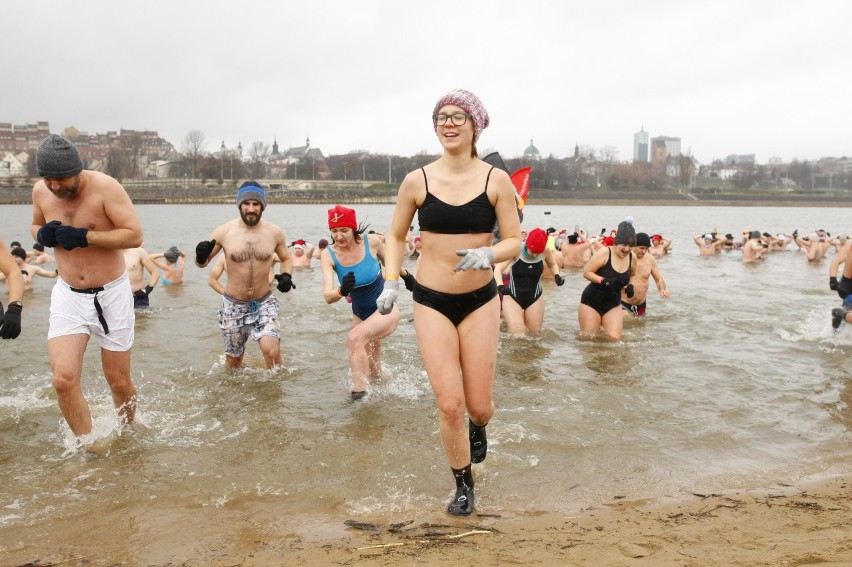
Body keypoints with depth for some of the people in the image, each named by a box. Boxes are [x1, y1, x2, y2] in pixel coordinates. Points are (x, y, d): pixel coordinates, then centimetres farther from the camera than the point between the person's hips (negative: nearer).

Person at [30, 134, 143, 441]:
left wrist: (83, 236, -27)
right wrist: (42, 235, -6)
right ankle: (88, 448, 7)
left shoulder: (105, 187, -17)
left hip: (111, 294, -3)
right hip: (67, 295, 3)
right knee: (63, 379, -13)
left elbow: (135, 235, -21)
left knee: (120, 383, 7)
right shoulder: (40, 191, -2)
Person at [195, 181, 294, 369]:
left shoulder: (274, 232, -4)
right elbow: (202, 263, 4)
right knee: (233, 359, 14)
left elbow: (286, 258, 13)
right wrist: (201, 256, -20)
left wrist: (286, 275, -8)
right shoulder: (223, 231, -7)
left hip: (264, 303, 0)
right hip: (233, 305, 0)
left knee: (272, 350, -21)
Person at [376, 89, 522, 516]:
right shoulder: (417, 181, -3)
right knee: (449, 404, -4)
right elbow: (396, 236, 9)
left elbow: (514, 241, -3)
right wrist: (391, 281, -3)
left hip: (480, 300, 0)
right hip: (431, 302, 0)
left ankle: (478, 427, 46)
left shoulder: (496, 180, -4)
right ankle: (463, 483, 22)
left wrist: (488, 254, -24)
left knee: (478, 404, 6)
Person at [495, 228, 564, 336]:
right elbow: (498, 269, -24)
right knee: (517, 334, -19)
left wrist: (557, 275, -8)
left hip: (534, 299, 3)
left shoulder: (545, 251, -10)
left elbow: (552, 265, 13)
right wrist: (500, 286, -42)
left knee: (534, 333, 10)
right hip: (513, 297, -3)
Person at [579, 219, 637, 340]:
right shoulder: (604, 253, -18)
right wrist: (604, 280, -30)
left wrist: (630, 286, -2)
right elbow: (586, 273, -16)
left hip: (613, 304, 4)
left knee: (615, 338, -9)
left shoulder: (632, 258, -2)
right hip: (592, 302, -4)